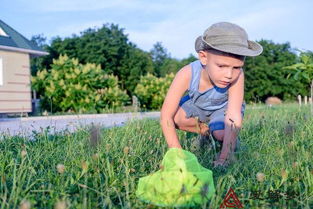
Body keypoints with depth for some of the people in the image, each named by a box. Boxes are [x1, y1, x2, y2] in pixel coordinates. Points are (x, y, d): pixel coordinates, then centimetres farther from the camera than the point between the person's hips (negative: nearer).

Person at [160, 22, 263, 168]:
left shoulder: (237, 76, -39)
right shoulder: (187, 75, -38)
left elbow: (234, 120, -41)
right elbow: (166, 116, -35)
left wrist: (223, 159, -47)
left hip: (223, 107, -2)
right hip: (197, 104, 2)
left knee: (221, 134, -29)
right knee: (174, 118, -23)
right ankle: (205, 130, 3)